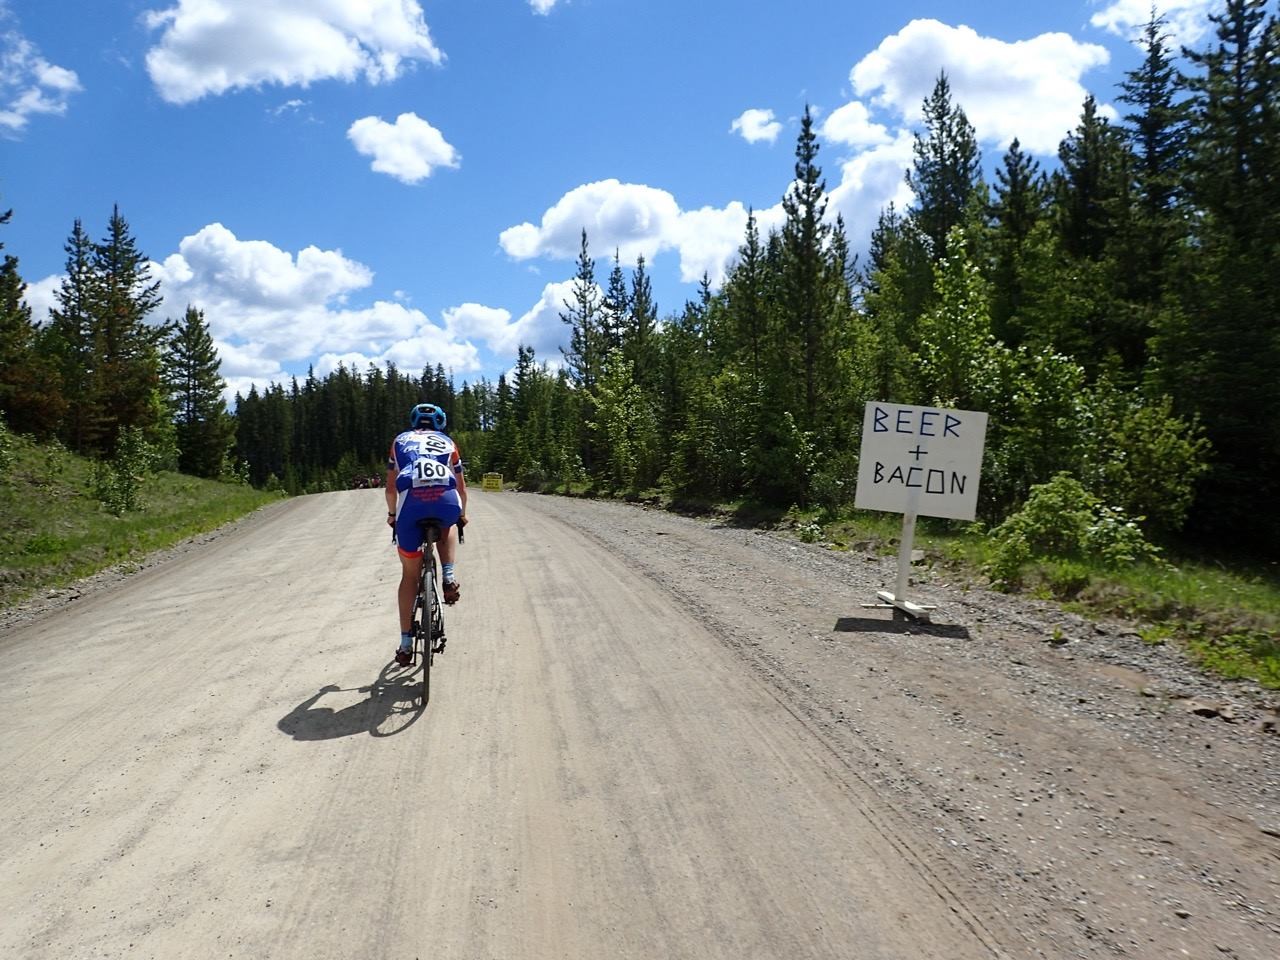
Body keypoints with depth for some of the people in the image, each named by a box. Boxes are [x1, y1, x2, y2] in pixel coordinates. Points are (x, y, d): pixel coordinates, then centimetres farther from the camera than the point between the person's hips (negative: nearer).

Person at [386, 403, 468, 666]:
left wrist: (392, 514, 51)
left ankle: (406, 644, 15)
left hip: (412, 501, 0)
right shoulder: (448, 443, 31)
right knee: (446, 529, 38)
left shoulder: (400, 441, 31)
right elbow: (461, 487, 38)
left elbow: (391, 487, 34)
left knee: (410, 575, 15)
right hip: (447, 501, 0)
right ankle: (449, 578, 16)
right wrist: (462, 514, 55)